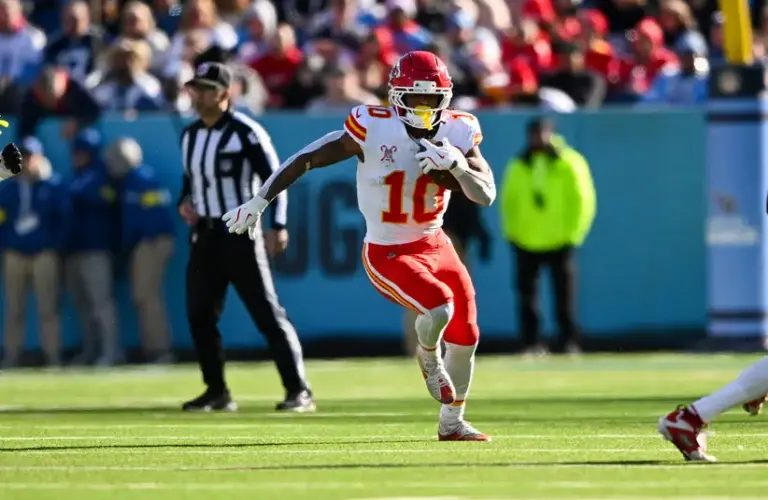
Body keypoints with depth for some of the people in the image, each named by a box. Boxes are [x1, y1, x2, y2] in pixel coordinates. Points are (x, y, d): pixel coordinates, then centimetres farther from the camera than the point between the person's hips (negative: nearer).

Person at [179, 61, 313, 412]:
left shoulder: (245, 132, -10)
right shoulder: (189, 136, 12)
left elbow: (274, 178, -11)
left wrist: (277, 226, -20)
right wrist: (185, 202, 2)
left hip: (241, 233, -7)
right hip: (204, 234, 7)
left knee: (267, 312, -9)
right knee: (199, 314, 4)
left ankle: (298, 390, -9)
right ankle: (217, 392, 14)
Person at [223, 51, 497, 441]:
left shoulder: (457, 134, -7)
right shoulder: (373, 129, -20)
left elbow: (486, 195, -11)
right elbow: (308, 159, -13)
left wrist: (456, 164, -31)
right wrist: (259, 202, -11)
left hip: (433, 244, 6)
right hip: (387, 255, -6)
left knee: (465, 336, 10)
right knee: (439, 308, -28)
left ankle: (452, 423, 34)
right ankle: (429, 358, 9)